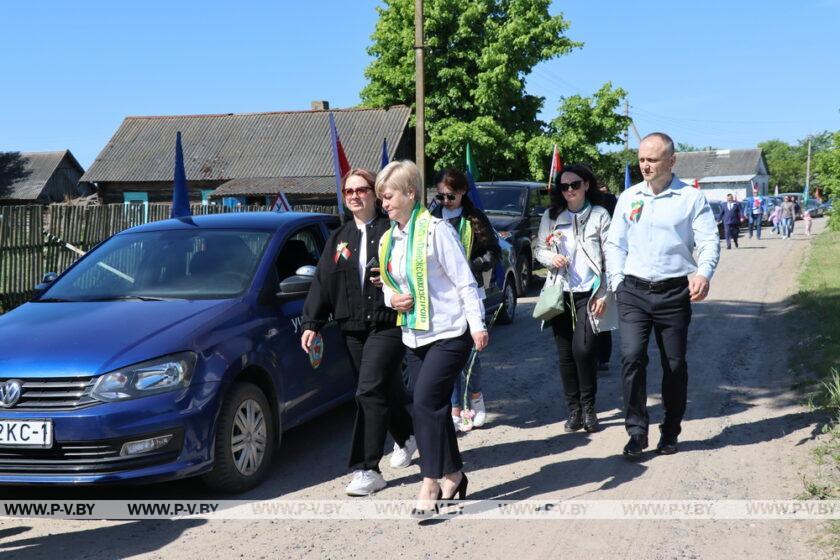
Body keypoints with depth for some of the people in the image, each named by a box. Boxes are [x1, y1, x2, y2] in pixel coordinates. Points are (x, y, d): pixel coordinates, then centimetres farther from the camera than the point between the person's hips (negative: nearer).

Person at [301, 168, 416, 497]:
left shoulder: (392, 230, 0)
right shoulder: (339, 239, 15)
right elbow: (322, 283, 12)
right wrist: (311, 324, 6)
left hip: (388, 324, -6)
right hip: (353, 328, 6)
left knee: (370, 390, -15)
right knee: (386, 390, 15)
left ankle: (367, 470, -13)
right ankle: (406, 438, 41)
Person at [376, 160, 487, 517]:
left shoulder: (434, 230, -11)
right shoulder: (388, 240, 11)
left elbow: (465, 281, -12)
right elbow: (388, 284, 21)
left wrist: (477, 325, -18)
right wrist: (392, 298, -3)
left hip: (449, 332, -8)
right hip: (414, 336, 8)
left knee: (426, 400, -16)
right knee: (432, 407, 10)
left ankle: (430, 484, -8)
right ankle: (453, 476, 24)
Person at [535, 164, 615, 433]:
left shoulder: (599, 215, 0)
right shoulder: (551, 216, 8)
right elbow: (539, 249, 15)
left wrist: (604, 293, -7)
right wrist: (551, 257, -8)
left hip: (588, 293, -3)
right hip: (560, 293, 3)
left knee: (583, 349, -13)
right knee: (565, 353, 5)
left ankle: (588, 407, 6)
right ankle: (574, 410, 16)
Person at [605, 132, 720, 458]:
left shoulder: (691, 198, 0)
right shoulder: (628, 198, 9)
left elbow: (709, 242, -4)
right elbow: (615, 244, 12)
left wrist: (704, 274, -23)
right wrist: (617, 282, 1)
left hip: (674, 293, -1)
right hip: (633, 292, 2)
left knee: (675, 364, 7)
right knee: (631, 357, -13)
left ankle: (670, 432, 23)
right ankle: (636, 432, -3)